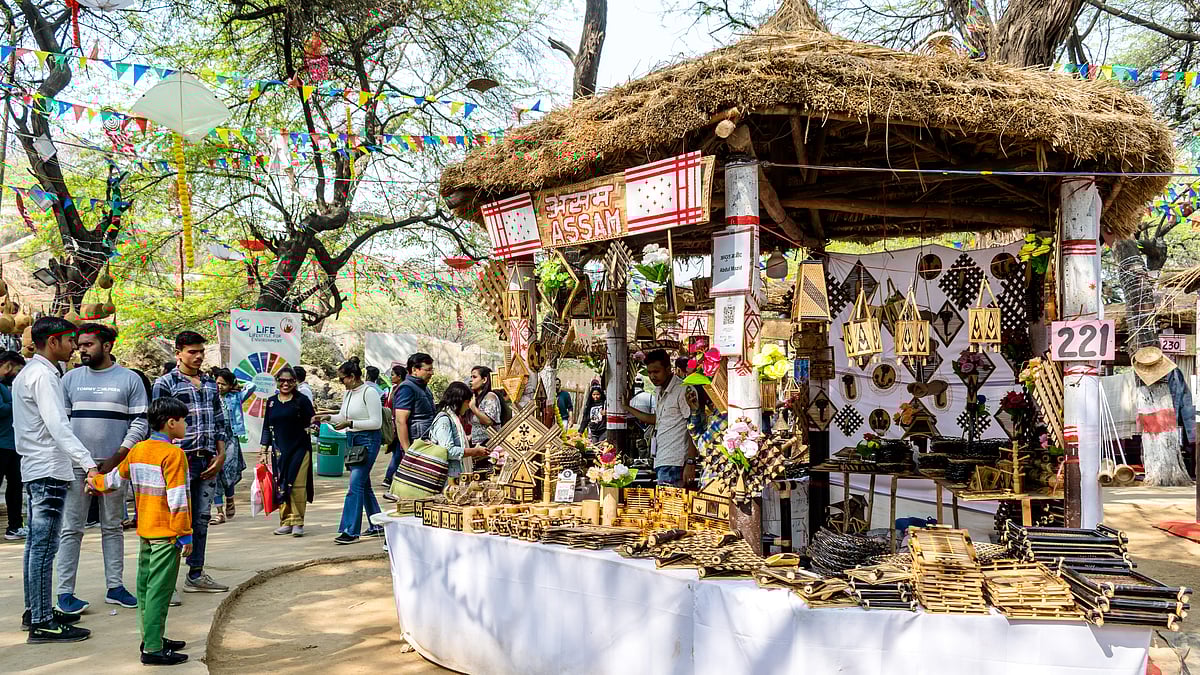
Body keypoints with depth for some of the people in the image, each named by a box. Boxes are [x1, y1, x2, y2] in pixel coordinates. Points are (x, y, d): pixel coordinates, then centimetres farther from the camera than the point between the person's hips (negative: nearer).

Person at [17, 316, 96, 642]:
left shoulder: (27, 372, 16)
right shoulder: (43, 375, -15)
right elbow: (58, 426, -26)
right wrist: (88, 463, -33)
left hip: (35, 469, 11)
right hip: (49, 470, -11)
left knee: (36, 543, 16)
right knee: (44, 547, -7)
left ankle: (35, 611, 25)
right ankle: (42, 622, -4)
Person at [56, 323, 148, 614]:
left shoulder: (130, 379, 2)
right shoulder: (71, 378, 7)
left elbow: (140, 421, -2)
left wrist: (116, 458, -10)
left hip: (113, 465, 0)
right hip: (76, 466, 1)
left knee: (113, 527, 9)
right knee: (71, 529, 1)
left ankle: (115, 587, 16)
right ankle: (65, 592, 7)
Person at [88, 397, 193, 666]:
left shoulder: (138, 449, 9)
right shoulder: (173, 454, -15)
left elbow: (116, 477, 22)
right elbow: (177, 499, -18)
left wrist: (97, 483, 45)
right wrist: (185, 533, -14)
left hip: (145, 531, 9)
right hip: (167, 533, -9)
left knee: (146, 586, 15)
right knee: (159, 590, -7)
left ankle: (151, 638, 26)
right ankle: (153, 649, -6)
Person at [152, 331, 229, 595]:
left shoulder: (211, 384, 15)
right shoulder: (165, 383, -3)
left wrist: (221, 455, 6)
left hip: (208, 462, 6)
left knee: (201, 519, 12)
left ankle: (196, 575, 22)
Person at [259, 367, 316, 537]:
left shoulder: (301, 400, 0)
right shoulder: (271, 402, 12)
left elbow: (312, 422, -2)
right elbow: (267, 428, 16)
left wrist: (315, 421, -25)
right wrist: (263, 451, 13)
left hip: (299, 449, -4)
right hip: (279, 451, 4)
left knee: (297, 486, -8)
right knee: (281, 486, 3)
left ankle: (298, 522, 0)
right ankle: (286, 521, 13)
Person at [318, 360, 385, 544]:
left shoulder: (369, 392, -13)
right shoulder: (348, 393, 12)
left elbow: (376, 422, -16)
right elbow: (343, 416, 24)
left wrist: (350, 423, -19)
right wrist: (328, 417, 6)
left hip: (368, 440, -9)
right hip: (352, 440, 9)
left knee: (356, 484, -12)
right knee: (364, 484, 12)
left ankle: (350, 531, -11)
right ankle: (377, 526, 22)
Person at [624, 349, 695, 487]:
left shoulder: (683, 390, -9)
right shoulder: (662, 393, 20)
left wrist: (690, 462, -19)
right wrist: (626, 408, 34)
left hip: (673, 463, -9)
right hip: (661, 461, 9)